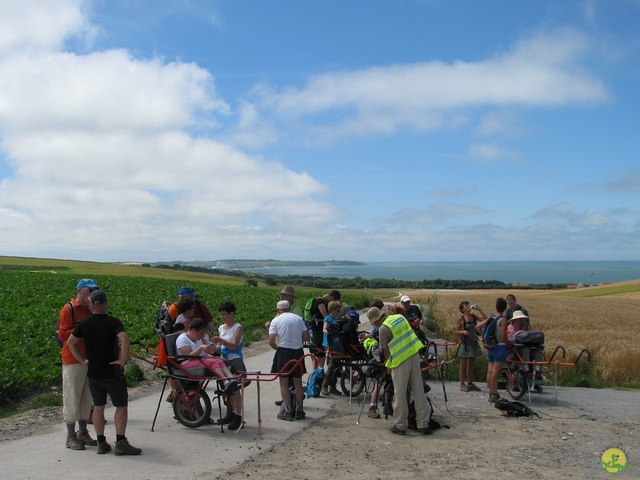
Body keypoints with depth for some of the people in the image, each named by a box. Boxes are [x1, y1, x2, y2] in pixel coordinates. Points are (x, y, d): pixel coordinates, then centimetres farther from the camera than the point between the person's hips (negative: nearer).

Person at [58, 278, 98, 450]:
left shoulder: (90, 309, 14)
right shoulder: (68, 309, -7)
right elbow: (63, 334, -13)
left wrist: (94, 311, -6)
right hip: (73, 360, -7)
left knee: (87, 397, 13)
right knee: (72, 397, 0)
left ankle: (83, 432, 23)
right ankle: (71, 436, 8)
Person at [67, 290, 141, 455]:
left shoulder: (84, 324, 2)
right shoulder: (113, 322, -12)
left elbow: (70, 343, 7)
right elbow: (125, 341, -26)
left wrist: (83, 360, 10)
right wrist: (122, 360, -15)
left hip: (93, 372, 5)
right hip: (112, 372, -5)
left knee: (98, 407, 13)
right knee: (121, 406, 4)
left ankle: (101, 443, 16)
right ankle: (121, 443, 0)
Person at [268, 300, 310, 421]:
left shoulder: (276, 320, -3)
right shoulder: (299, 319, 5)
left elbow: (271, 341, -10)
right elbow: (307, 337, 4)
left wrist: (277, 348, 9)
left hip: (283, 352, -3)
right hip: (298, 352, 3)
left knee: (284, 383, 7)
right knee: (298, 383, 14)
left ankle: (288, 411, 4)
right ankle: (299, 411, 20)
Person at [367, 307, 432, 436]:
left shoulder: (383, 328, -12)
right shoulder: (400, 317, 8)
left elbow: (386, 351, -6)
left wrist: (388, 366, 9)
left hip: (401, 361, -6)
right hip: (415, 355, 7)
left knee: (400, 395, 5)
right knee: (419, 392, 10)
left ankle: (400, 426, 13)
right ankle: (423, 424, 15)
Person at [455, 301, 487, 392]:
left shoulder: (473, 316, 7)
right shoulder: (460, 318, -7)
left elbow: (485, 319, 2)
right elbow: (457, 331, -5)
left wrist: (479, 309, -2)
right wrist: (463, 332, -24)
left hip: (473, 343, 5)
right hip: (465, 343, -5)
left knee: (471, 365, 11)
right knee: (463, 365, 1)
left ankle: (470, 384, 18)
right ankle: (462, 385, 7)